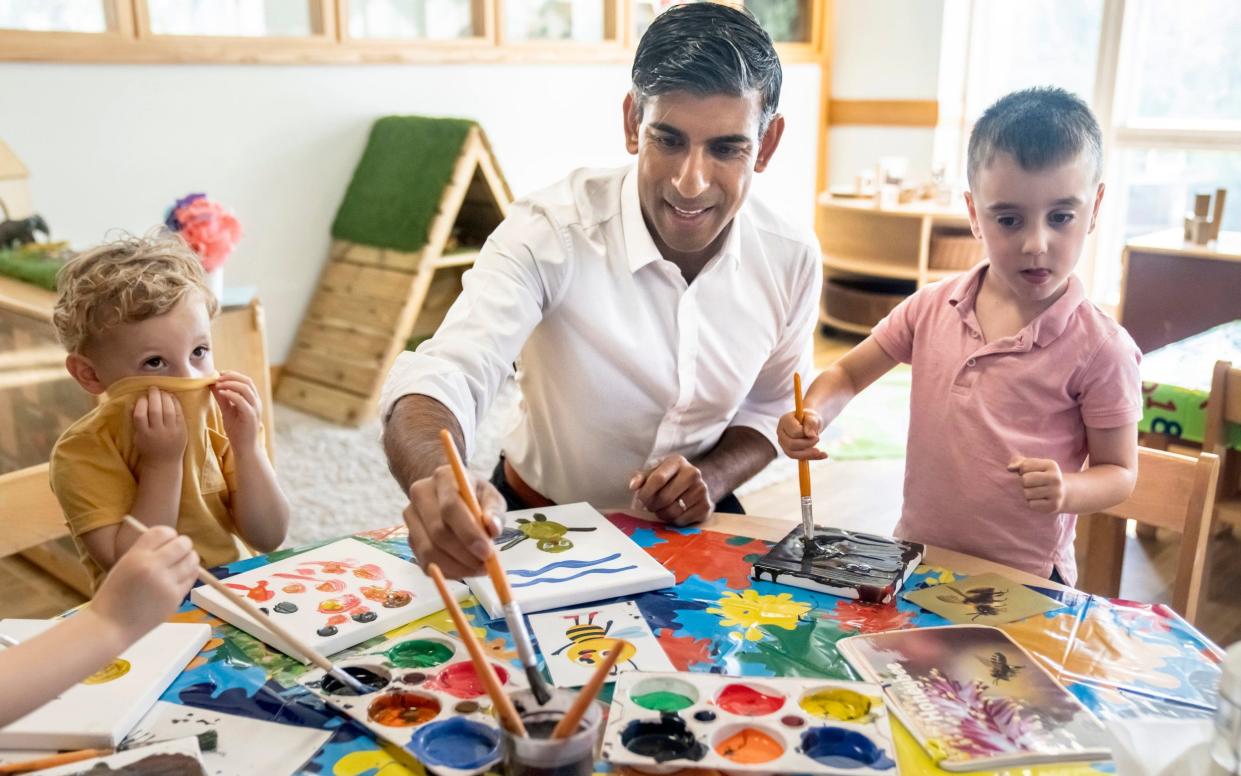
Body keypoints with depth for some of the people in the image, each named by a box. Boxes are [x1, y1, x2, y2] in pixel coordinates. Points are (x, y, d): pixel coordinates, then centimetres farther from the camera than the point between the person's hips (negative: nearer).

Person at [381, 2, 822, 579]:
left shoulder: (792, 260, -10)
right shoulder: (550, 234, -23)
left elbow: (768, 408, 6)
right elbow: (437, 379, -33)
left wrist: (711, 478, -15)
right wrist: (438, 484, -56)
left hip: (687, 528, 4)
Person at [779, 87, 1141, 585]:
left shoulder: (1099, 349, -11)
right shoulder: (932, 309, -2)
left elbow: (1119, 472, -2)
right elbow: (848, 373, 9)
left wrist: (1067, 491, -22)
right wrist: (813, 416, -12)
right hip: (915, 555, 2)